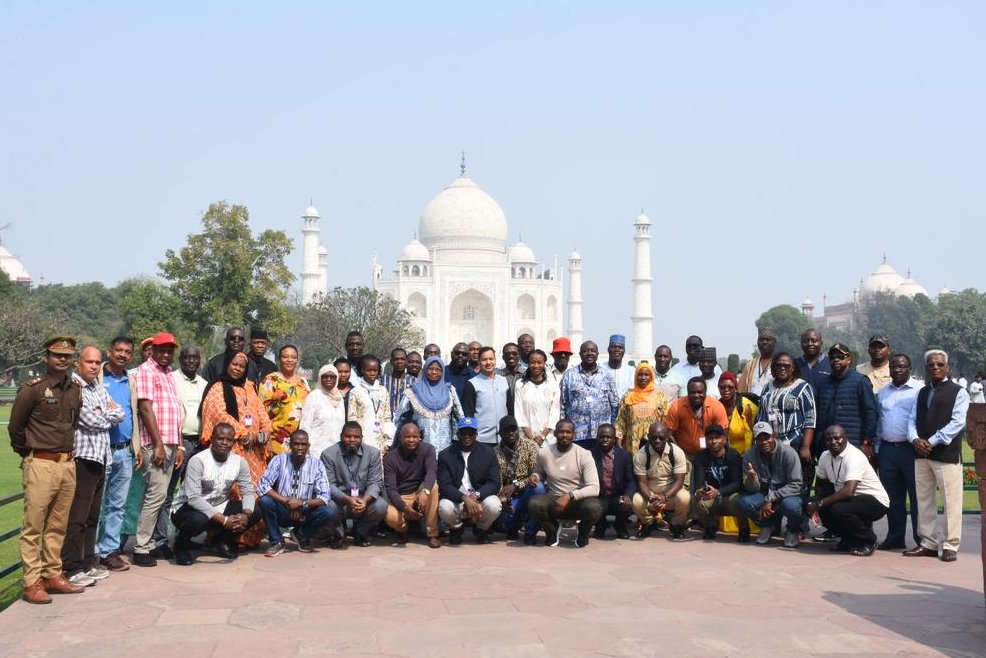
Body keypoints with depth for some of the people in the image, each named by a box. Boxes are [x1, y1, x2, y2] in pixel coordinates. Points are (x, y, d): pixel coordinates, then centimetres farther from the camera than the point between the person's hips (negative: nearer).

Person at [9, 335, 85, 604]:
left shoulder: (75, 390, 10)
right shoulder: (33, 389, -7)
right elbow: (15, 426, 0)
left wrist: (67, 450, 14)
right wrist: (26, 452, 9)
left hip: (68, 464, 6)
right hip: (41, 465, -6)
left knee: (58, 526, 12)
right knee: (33, 526, -1)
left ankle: (53, 576, 20)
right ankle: (32, 583, 2)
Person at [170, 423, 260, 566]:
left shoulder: (240, 461, -5)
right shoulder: (198, 460, -22)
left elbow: (248, 492, -5)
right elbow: (194, 498, -29)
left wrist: (246, 515, -27)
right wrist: (223, 520, -35)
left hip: (218, 508, 6)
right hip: (189, 508, -5)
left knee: (255, 512, -11)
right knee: (199, 520, -39)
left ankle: (222, 541, 14)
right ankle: (181, 545, -3)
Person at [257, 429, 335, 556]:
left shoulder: (317, 464, -8)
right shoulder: (279, 460, -10)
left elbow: (325, 497, -13)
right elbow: (262, 487, -19)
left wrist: (303, 503, -30)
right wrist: (287, 501, -29)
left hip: (305, 513, 1)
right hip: (282, 512, -1)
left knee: (330, 512, -25)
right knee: (265, 501, -30)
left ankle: (302, 535, 6)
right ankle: (276, 541, -5)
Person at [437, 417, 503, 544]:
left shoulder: (488, 452, 0)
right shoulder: (445, 455, -2)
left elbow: (494, 483, -6)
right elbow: (444, 486, -11)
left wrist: (475, 495, -25)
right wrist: (465, 499, -28)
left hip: (480, 498, 1)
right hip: (456, 499, -1)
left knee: (494, 506, -31)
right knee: (445, 508, -33)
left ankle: (481, 529, 6)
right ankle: (456, 528, 5)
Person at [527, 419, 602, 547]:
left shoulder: (584, 455, -12)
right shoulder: (544, 453, -3)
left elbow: (594, 488, -18)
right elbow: (540, 473, 19)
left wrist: (570, 496, -31)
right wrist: (534, 476, -7)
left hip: (578, 500, -1)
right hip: (553, 499, 2)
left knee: (594, 508, -35)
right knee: (533, 505, -31)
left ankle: (583, 532, 3)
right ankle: (552, 529, 4)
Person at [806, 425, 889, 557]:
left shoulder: (854, 456, -24)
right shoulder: (825, 456, 0)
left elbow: (848, 491, -35)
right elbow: (821, 484, 9)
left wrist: (820, 503, -31)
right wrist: (816, 504, -12)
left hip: (875, 501, -8)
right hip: (851, 500, 8)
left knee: (839, 510, -31)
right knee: (822, 509, -11)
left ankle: (868, 541, -5)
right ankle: (850, 539, 11)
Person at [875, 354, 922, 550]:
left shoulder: (919, 390, -2)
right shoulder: (883, 392, 17)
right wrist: (877, 447, 15)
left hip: (910, 449, -5)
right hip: (887, 450, 5)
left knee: (917, 497, -1)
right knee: (893, 497, 10)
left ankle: (922, 540, 4)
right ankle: (895, 538, 18)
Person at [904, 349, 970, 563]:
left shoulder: (958, 392, 0)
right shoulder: (922, 392, 18)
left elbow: (957, 422, -10)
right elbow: (913, 419, 14)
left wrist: (932, 441, -15)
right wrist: (915, 439, -6)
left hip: (947, 453, -6)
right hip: (921, 454, 6)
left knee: (951, 501, -4)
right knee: (924, 500, 10)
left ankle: (950, 545, 3)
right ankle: (928, 543, 18)